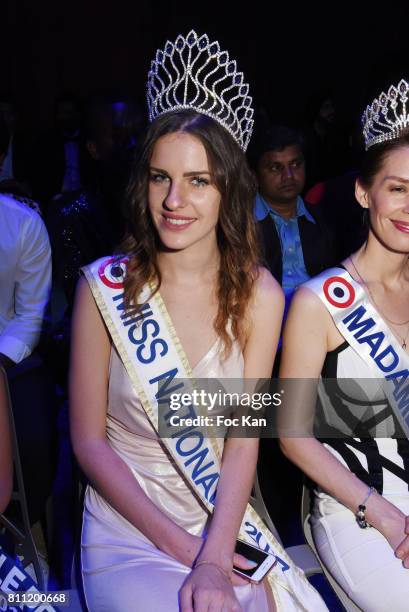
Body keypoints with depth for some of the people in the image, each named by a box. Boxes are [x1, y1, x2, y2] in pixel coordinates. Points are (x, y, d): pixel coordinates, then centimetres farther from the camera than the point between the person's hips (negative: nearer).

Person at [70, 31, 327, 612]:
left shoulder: (258, 294, -5)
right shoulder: (105, 286, -9)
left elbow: (244, 438, -6)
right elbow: (89, 440, -6)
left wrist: (213, 561, -18)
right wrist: (177, 543, -12)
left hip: (225, 523, 2)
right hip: (128, 532, -2)